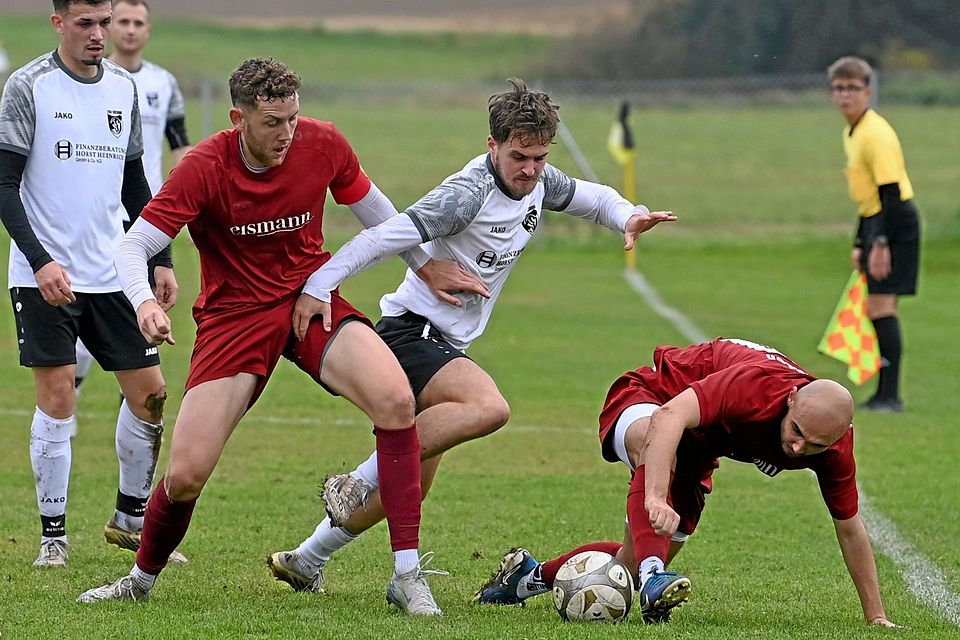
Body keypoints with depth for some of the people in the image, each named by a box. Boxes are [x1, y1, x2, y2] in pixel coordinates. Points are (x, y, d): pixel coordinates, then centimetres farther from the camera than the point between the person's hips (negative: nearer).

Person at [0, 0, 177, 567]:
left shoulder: (123, 88, 9)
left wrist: (160, 260, 13)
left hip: (113, 274, 5)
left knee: (150, 394, 3)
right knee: (58, 401, -6)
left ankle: (131, 519, 20)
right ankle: (53, 534, 5)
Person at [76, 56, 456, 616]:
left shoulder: (324, 144, -8)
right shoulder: (204, 168, -17)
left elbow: (372, 208, 12)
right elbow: (134, 248, -17)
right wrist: (144, 302, -37)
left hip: (312, 300, 2)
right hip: (234, 314, -2)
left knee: (396, 401, -26)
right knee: (186, 474, -10)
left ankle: (407, 575, -20)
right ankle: (143, 579, 23)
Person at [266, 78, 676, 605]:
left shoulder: (540, 182, 5)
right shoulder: (469, 194, -21)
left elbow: (592, 198, 23)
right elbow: (387, 236, -25)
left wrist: (627, 217, 0)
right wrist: (319, 285, -31)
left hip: (448, 343, 9)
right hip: (410, 331, -9)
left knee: (410, 486, 13)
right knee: (488, 408, -34)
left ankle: (304, 562, 27)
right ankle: (359, 482, -25)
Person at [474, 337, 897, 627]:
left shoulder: (835, 445, -21)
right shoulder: (755, 386, -40)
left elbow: (849, 528, -7)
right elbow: (672, 416, -53)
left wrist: (876, 616, -5)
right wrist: (656, 498, -65)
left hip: (697, 452, 6)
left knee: (630, 567, 5)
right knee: (655, 443, -45)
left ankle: (530, 575, 29)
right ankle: (653, 576, -55)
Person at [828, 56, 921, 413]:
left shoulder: (876, 134, -17)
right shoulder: (850, 134, 14)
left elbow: (891, 192, -21)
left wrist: (881, 244, -24)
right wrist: (860, 244, 23)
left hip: (896, 224, -10)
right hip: (876, 223, 10)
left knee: (880, 307, -14)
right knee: (877, 309, 12)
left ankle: (890, 395, -13)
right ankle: (884, 393, 18)